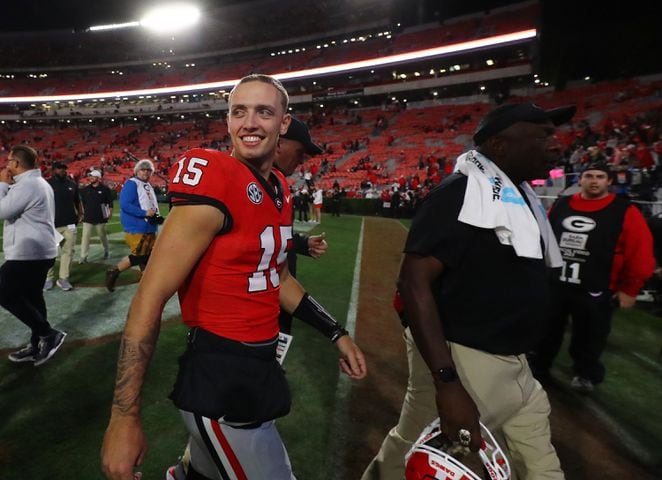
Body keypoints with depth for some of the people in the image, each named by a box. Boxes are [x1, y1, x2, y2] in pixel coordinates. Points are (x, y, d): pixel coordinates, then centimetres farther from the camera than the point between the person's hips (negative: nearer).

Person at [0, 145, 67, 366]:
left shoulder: (26, 185, -17)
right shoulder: (39, 182, 16)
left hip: (28, 253, -10)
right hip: (40, 251, 10)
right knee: (33, 297, 15)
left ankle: (48, 334, -1)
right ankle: (36, 346, 22)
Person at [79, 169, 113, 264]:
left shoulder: (105, 189, -2)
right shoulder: (85, 189, 8)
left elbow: (110, 202, 0)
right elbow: (82, 202, 16)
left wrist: (110, 212, -7)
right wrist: (83, 212, 11)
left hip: (100, 218, -2)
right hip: (87, 218, 3)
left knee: (102, 235, 11)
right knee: (85, 237, -4)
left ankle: (106, 250, 35)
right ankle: (83, 257, -4)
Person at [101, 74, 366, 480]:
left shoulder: (280, 190, 6)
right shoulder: (215, 186, -20)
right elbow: (150, 298, -20)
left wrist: (336, 333, 15)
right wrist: (125, 417, -20)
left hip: (260, 366, 8)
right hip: (219, 376, -8)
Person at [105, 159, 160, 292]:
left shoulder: (149, 187, 17)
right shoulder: (131, 184, -10)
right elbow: (124, 205, -20)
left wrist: (156, 217, 1)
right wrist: (145, 213, -23)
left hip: (149, 229, 9)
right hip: (135, 229, -9)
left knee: (149, 256, 12)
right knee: (138, 257, -6)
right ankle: (113, 272, 13)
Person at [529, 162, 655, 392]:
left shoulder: (625, 212, -6)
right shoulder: (559, 206, 4)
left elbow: (641, 255, -7)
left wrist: (629, 289, -5)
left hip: (594, 292, -3)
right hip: (553, 284, 3)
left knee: (588, 338, 13)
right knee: (545, 330, 16)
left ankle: (586, 373, 36)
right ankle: (537, 365, 35)